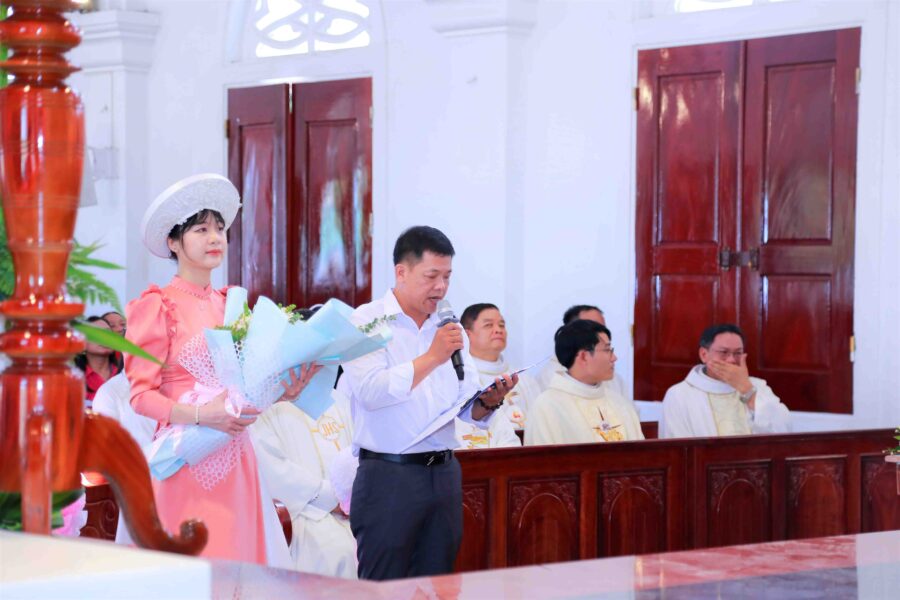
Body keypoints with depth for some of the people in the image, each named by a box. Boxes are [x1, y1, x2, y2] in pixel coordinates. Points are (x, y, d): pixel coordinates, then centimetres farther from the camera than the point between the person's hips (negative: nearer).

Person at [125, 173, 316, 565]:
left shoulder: (230, 304, 14)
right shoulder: (159, 307, -4)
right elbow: (140, 394, -9)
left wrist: (279, 392, -4)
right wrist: (200, 415, -22)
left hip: (234, 458, 6)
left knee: (240, 557, 3)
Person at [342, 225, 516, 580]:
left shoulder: (449, 330, 14)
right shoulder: (366, 322, -4)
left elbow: (468, 408, 12)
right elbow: (370, 391, -19)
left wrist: (489, 402, -10)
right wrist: (432, 358, -17)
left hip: (444, 472, 6)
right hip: (389, 475, -6)